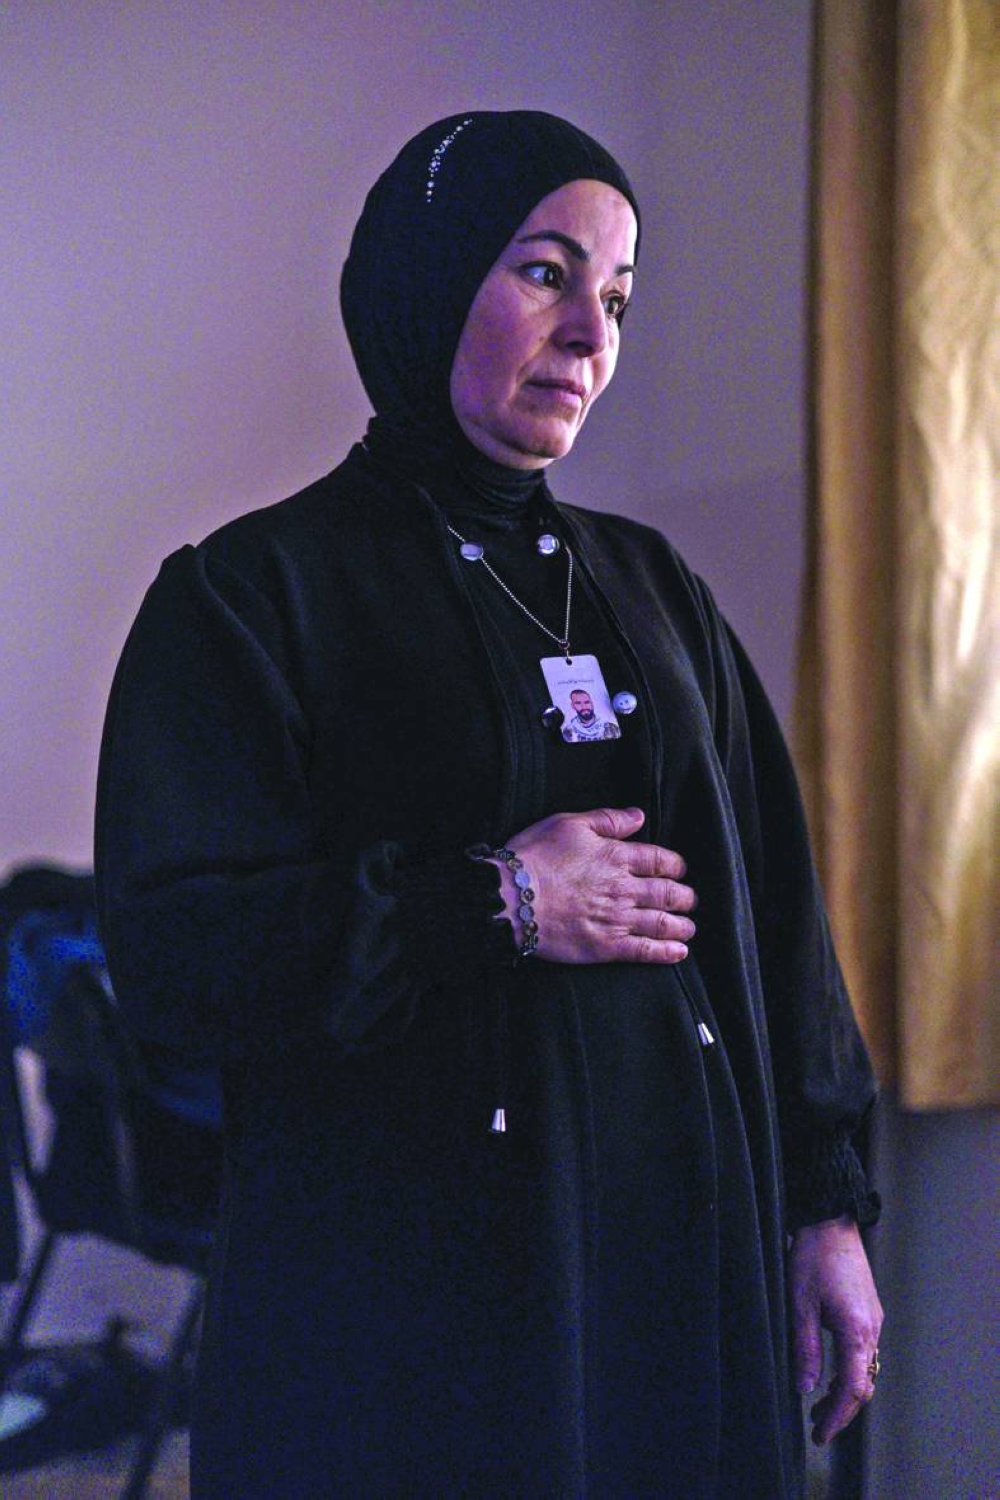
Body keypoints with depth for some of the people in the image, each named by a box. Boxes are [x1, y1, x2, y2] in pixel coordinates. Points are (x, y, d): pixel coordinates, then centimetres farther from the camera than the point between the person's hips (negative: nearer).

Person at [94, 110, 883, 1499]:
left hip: (686, 1249, 5)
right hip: (403, 1271, -5)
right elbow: (169, 945, -12)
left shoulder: (651, 588, 13)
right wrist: (489, 904, -17)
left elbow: (771, 902, 11)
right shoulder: (255, 592, -3)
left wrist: (824, 1204, 6)